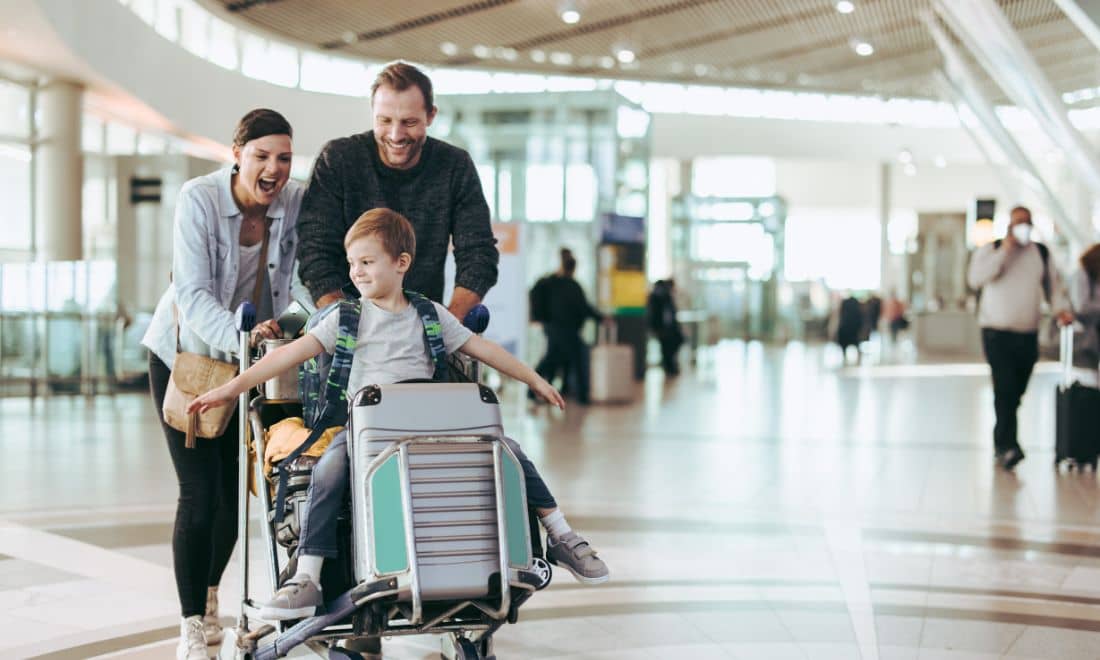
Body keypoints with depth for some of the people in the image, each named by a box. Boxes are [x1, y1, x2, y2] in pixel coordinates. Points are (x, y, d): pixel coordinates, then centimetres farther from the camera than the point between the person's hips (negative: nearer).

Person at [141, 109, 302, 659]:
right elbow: (193, 293, -30)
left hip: (250, 358, 4)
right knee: (199, 491, -10)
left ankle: (210, 592, 35)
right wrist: (238, 337, -46)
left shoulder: (296, 203, -12)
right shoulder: (199, 199, -22)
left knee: (236, 486, 7)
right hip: (185, 352, -3)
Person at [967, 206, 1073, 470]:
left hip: (1028, 334, 4)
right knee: (1005, 388, -17)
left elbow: (1052, 285, 18)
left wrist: (1061, 308, -2)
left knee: (1016, 392, 7)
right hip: (997, 332, -4)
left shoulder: (1041, 253, 12)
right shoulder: (991, 250, 1)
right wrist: (1004, 251, -15)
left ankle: (1001, 443, 20)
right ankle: (1008, 446, -22)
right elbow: (975, 278, -14)